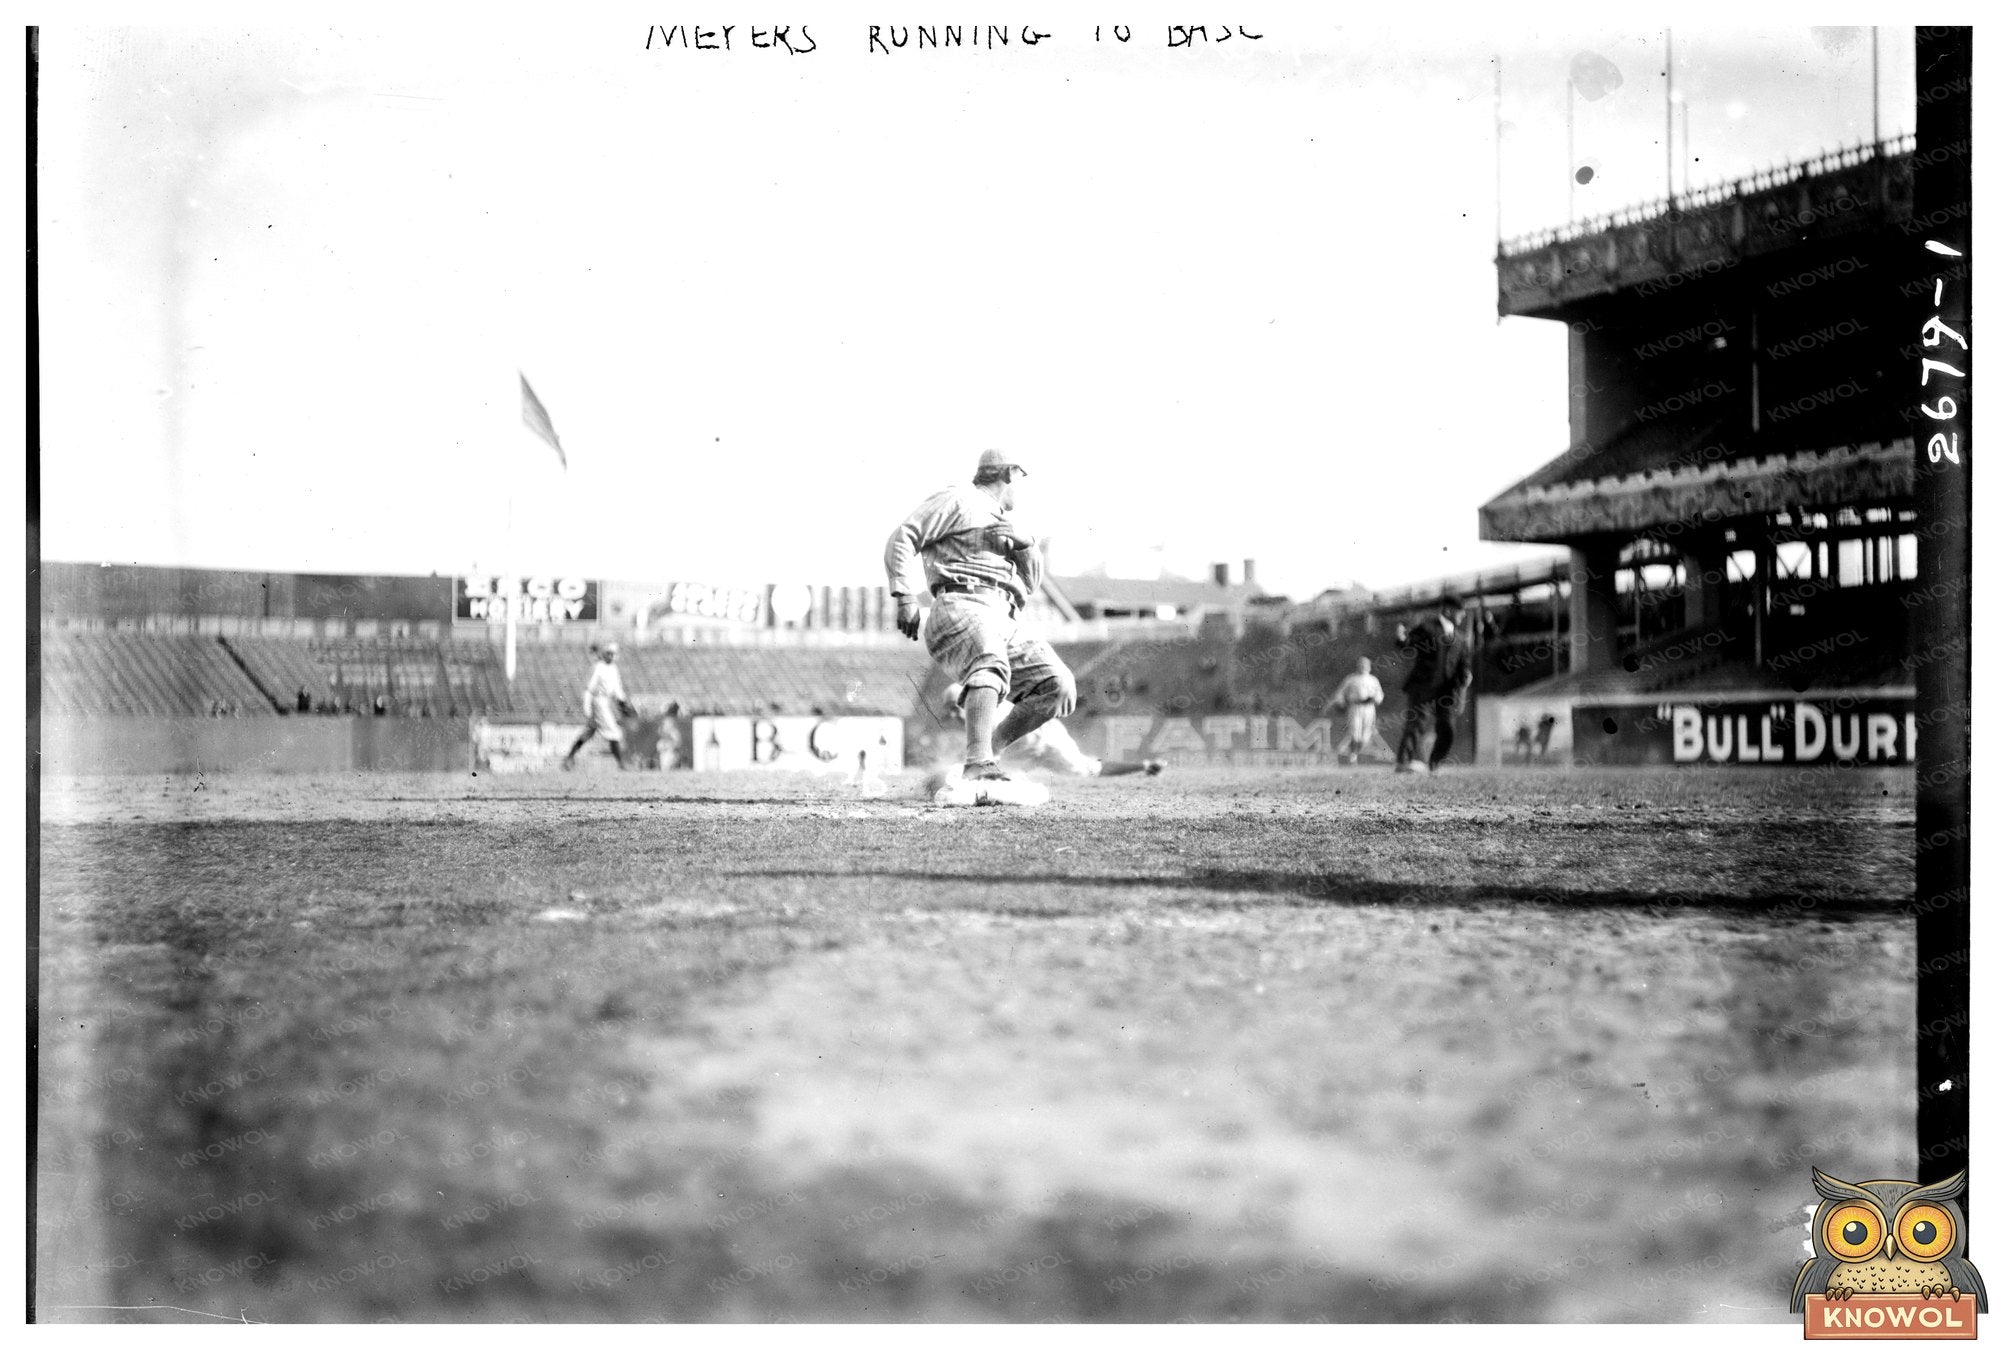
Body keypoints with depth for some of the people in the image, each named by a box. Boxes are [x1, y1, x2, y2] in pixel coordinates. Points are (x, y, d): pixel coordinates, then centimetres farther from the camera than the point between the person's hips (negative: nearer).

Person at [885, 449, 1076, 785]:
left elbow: (1030, 584, 29)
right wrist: (905, 597, -11)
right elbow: (901, 539, 2)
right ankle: (978, 765, -55)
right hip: (962, 606, -8)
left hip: (1005, 624, 8)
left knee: (1058, 685, -11)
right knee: (991, 665, -38)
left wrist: (1026, 543, 9)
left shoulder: (1006, 527, 37)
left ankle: (989, 750, -1)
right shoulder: (959, 500, 13)